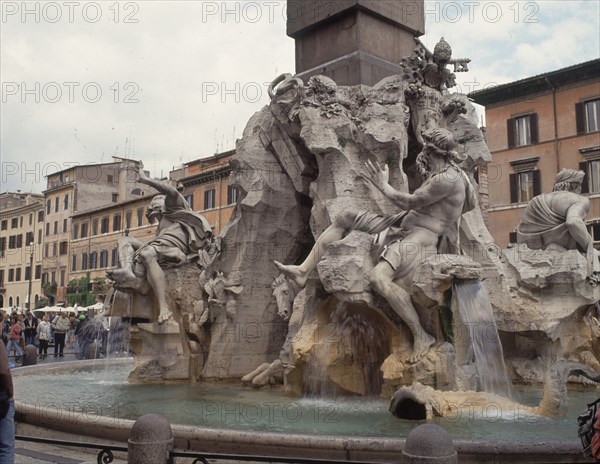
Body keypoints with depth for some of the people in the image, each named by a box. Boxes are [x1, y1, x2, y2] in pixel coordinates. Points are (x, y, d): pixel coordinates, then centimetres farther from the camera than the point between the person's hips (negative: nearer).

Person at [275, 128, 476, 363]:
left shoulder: (448, 179, -16)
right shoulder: (441, 173, 16)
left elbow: (409, 203, -12)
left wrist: (382, 185, -2)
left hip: (420, 237, -11)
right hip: (404, 227, 11)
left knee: (378, 277, -36)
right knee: (346, 216, 7)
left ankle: (421, 337, -21)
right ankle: (303, 271, 1)